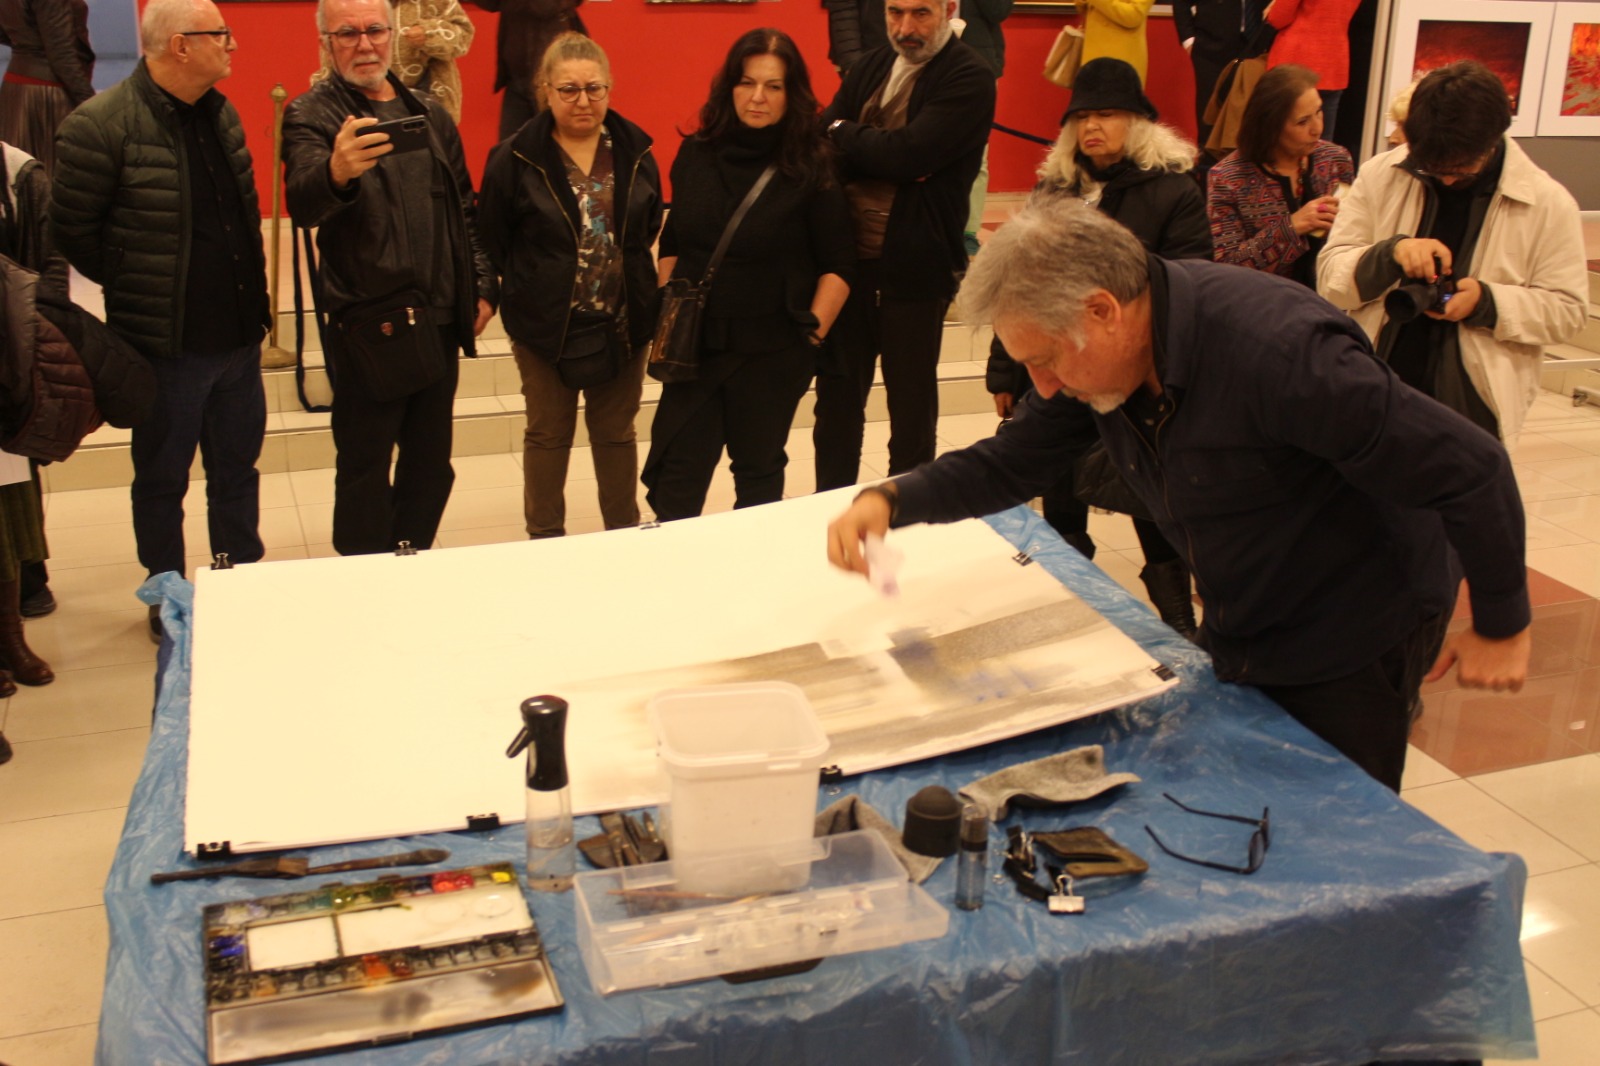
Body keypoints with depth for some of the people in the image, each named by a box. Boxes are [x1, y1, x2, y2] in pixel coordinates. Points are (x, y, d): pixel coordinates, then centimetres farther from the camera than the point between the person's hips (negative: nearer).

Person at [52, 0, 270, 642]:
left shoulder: (220, 113, 8)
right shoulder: (100, 125, -16)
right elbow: (72, 229, -10)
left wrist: (250, 290, 11)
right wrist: (136, 290, -5)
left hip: (239, 337, 7)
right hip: (167, 347, -6)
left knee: (237, 470, 17)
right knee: (162, 480, 10)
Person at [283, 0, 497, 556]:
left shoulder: (429, 113, 11)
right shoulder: (312, 114, -7)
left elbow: (464, 211, 18)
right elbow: (302, 203, -27)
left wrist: (482, 286, 9)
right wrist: (336, 172, -48)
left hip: (438, 323, 6)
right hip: (371, 328, -5)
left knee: (430, 464, 15)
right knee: (365, 471, 4)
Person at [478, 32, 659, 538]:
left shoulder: (635, 150, -1)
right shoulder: (515, 158, -11)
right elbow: (492, 244, -7)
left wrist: (627, 272, 4)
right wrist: (524, 294, -4)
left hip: (623, 324, 3)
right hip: (547, 326, -2)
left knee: (617, 434, 16)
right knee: (548, 435, 12)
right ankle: (545, 540, 26)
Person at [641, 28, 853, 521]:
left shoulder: (813, 166, -8)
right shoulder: (696, 154, 2)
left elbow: (838, 264, -5)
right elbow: (672, 244, 12)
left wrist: (811, 334, -9)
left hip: (771, 350, -2)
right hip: (694, 343, 3)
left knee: (758, 470, 14)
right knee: (675, 473, 4)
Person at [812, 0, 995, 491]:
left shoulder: (969, 79, -10)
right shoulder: (869, 69, 11)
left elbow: (907, 154, -22)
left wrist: (846, 134, -6)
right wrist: (876, 151, -15)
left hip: (915, 264, -6)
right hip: (847, 256, 6)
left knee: (911, 403, 9)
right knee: (837, 396, 14)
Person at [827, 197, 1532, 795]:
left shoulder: (1277, 349, -35)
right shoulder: (1095, 354, -11)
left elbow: (1472, 467, -28)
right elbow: (1010, 465, 1)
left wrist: (1501, 629, -16)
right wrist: (891, 500, -16)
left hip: (1356, 651, -7)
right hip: (1239, 643, 7)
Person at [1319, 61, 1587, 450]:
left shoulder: (1547, 203, -3)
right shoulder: (1380, 177, 0)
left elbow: (1568, 310, -1)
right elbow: (1330, 278, -2)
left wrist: (1487, 302, -19)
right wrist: (1391, 253, -22)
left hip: (1473, 406, -1)